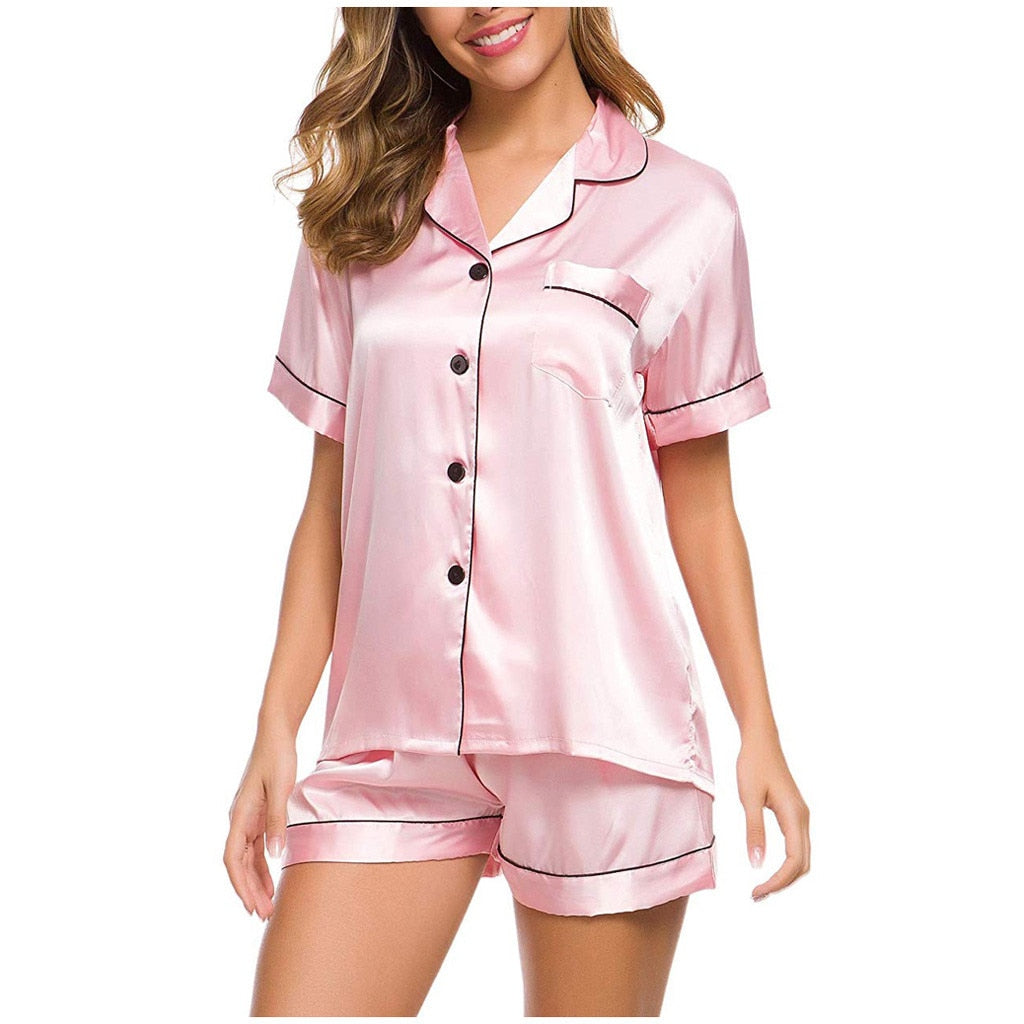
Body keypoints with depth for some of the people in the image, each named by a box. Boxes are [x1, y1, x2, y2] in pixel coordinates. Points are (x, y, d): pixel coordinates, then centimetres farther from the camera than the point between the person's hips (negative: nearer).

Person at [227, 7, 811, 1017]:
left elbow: (698, 498, 6)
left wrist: (759, 734, 1)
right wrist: (276, 732, 5)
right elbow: (332, 497, 10)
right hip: (394, 734, 2)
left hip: (601, 733, -2)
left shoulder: (682, 209, 2)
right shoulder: (362, 209, 9)